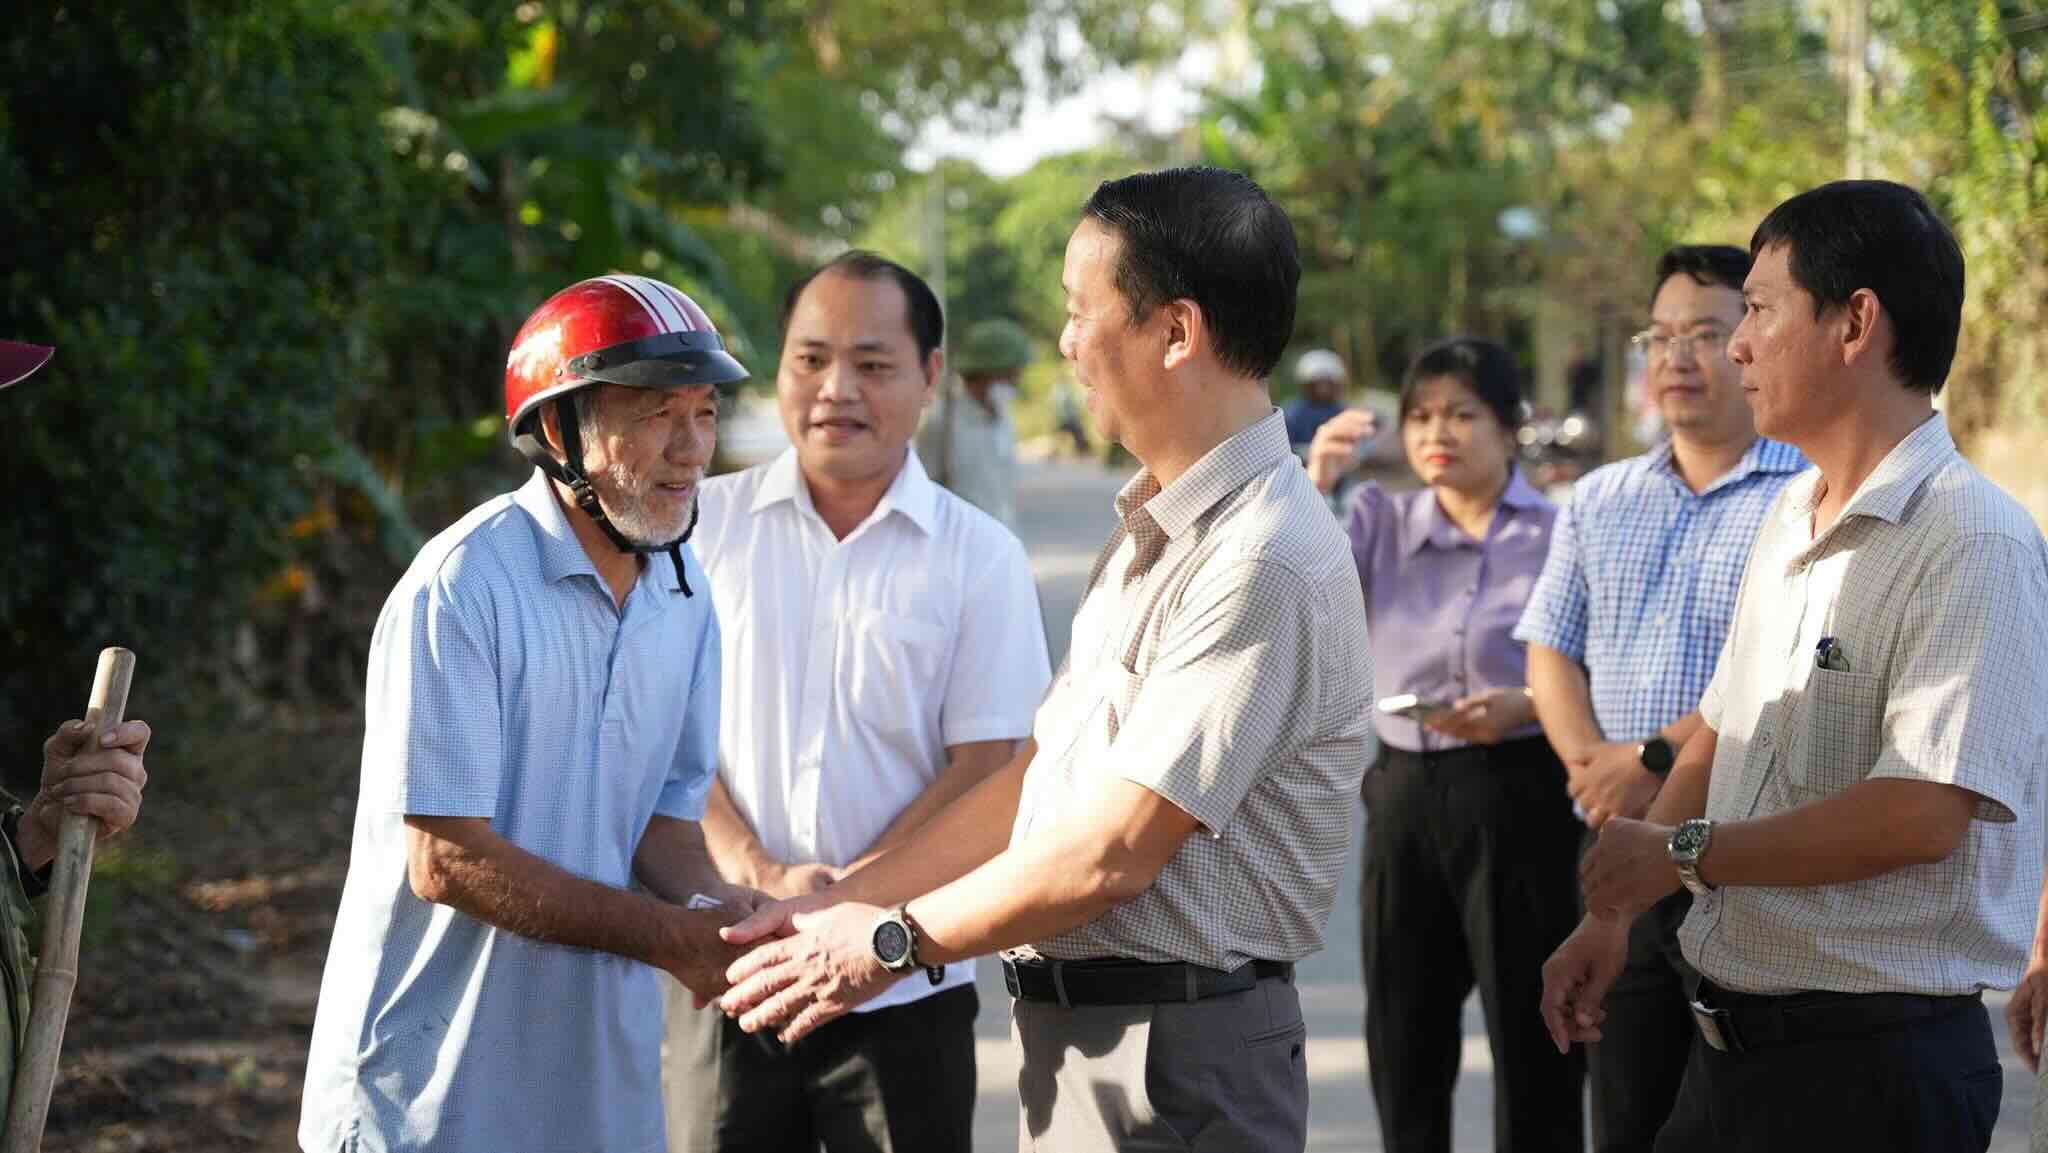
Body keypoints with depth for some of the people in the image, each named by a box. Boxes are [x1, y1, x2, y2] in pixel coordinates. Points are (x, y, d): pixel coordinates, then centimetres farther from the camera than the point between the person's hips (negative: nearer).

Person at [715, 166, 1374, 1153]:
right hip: (1072, 1033, 9)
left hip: (1172, 1070, -9)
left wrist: (890, 940, -8)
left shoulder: (1267, 568, -19)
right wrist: (838, 906, 8)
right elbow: (1031, 779, 15)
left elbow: (1109, 856, -20)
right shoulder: (1150, 535, 13)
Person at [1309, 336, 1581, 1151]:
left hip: (1517, 795, -4)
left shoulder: (1559, 534, -5)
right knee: (1403, 1038, 13)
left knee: (1530, 1035, 0)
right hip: (1403, 795, 5)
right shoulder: (1381, 521, 8)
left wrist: (1522, 707, -21)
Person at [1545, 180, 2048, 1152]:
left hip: (1873, 1065, -8)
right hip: (1731, 1037, 8)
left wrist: (1681, 853, -15)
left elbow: (1921, 815, -25)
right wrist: (1616, 910, 9)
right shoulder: (1792, 518, 13)